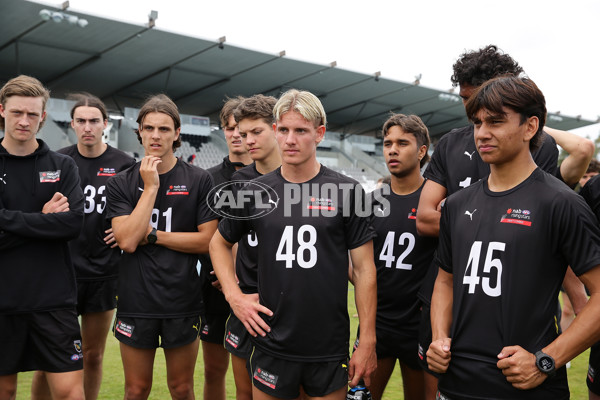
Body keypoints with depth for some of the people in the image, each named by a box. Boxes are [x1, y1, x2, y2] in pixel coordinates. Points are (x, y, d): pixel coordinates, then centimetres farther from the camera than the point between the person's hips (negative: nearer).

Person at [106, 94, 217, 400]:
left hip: (183, 303, -1)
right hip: (136, 303, 1)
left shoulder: (199, 180, -2)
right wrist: (150, 187, -13)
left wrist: (151, 235, -10)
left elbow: (207, 240, -7)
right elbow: (127, 240, -12)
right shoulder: (120, 183, 1)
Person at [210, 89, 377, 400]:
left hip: (329, 350, -1)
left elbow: (364, 269, -3)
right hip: (271, 347, 2)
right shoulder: (256, 192, 1)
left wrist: (368, 342, -5)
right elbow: (219, 243, 15)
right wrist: (234, 296, 2)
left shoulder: (346, 191, -5)